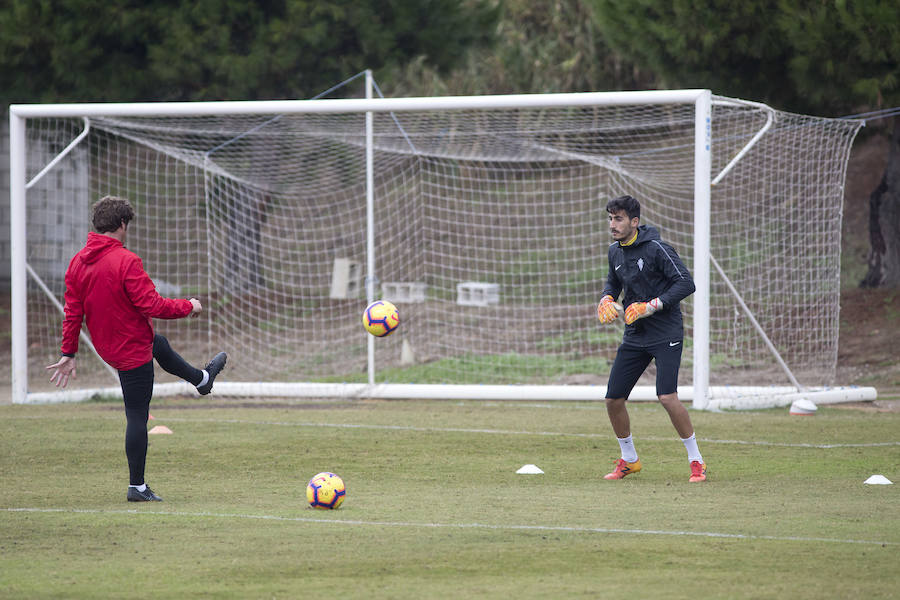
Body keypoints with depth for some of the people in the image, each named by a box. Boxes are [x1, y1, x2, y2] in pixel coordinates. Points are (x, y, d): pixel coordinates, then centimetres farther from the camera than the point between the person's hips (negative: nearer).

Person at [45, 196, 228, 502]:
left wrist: (68, 353, 9)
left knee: (159, 345, 35)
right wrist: (189, 306, -9)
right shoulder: (126, 261, -25)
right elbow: (152, 305, -25)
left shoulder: (77, 262, -2)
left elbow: (73, 312, 3)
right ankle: (137, 487, 7)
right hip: (131, 349, -8)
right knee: (137, 416, 1)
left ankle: (202, 378, 60)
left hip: (105, 345, 8)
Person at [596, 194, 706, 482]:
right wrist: (606, 299, 5)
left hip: (665, 333, -7)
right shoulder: (615, 251, 8)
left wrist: (651, 306, -22)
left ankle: (696, 461, -6)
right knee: (613, 399, 4)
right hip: (634, 336, 7)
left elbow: (686, 283, -17)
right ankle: (629, 460, 25)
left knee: (667, 396, -20)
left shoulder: (656, 248, -14)